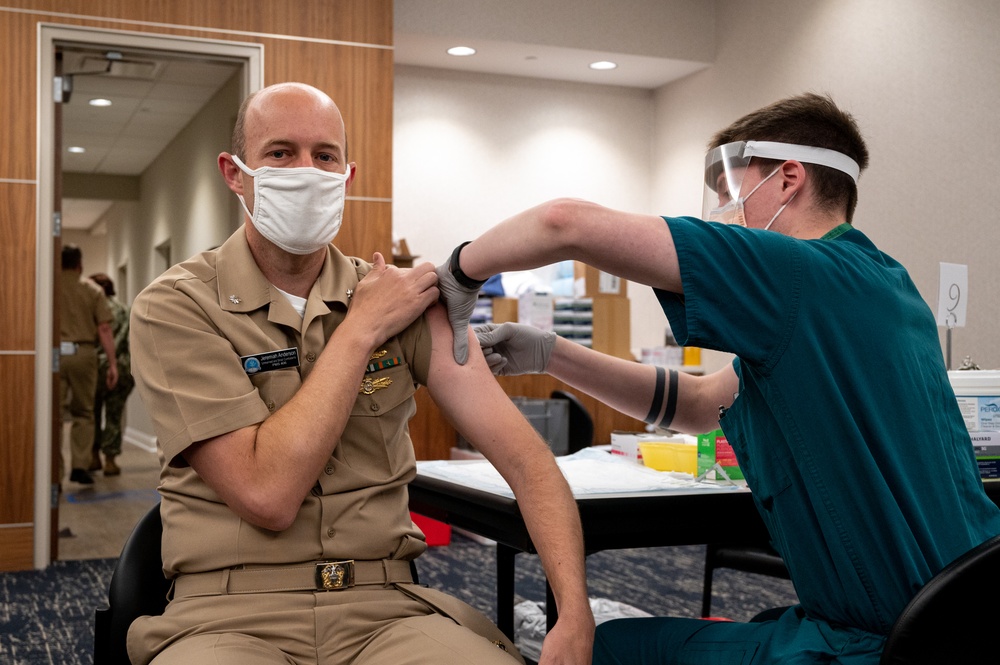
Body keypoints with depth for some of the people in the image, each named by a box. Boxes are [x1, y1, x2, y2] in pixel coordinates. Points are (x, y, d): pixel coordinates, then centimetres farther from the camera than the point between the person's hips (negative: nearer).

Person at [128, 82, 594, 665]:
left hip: (386, 608, 3)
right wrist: (362, 329, -10)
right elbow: (267, 496, -15)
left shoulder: (401, 297, 5)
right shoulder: (174, 308, -4)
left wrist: (575, 617, -17)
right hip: (232, 615, -3)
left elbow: (522, 455, -2)